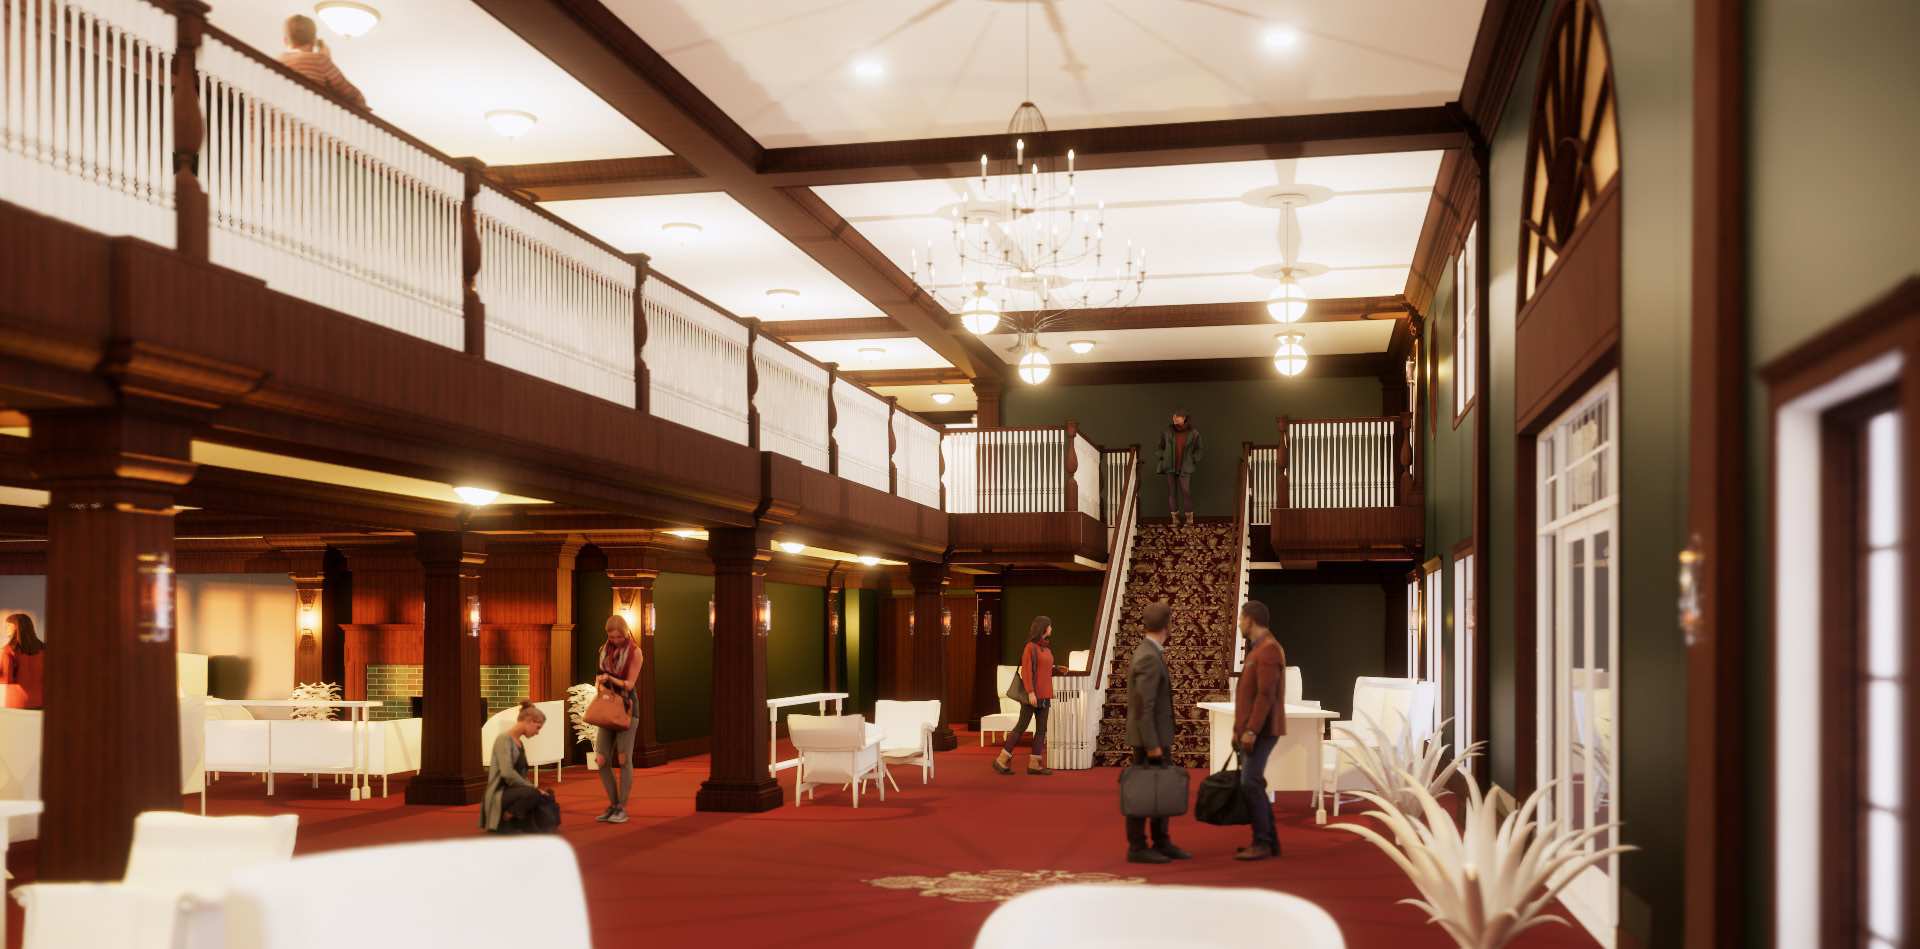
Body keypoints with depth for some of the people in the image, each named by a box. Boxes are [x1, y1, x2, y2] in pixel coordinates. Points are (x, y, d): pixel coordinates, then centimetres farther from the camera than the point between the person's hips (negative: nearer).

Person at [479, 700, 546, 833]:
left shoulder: (519, 743, 18)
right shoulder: (504, 739, -11)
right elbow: (507, 773, -23)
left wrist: (534, 788, 3)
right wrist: (533, 788, -18)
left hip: (512, 792, 10)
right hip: (498, 794, -10)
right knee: (531, 794, -37)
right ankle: (505, 817, -12)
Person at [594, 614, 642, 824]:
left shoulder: (635, 652, -6)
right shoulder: (604, 651, 10)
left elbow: (629, 684, -10)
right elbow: (599, 678, 12)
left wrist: (611, 679, -27)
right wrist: (600, 685, -11)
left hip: (626, 706, -5)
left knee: (624, 758, -10)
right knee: (602, 761, -1)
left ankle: (622, 809, -4)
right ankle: (613, 805, 12)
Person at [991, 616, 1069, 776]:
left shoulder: (1045, 648, 15)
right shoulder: (1030, 647, -12)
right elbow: (1026, 671, -17)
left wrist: (1058, 670, 8)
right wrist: (1030, 693, -24)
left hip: (1043, 694, 8)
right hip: (1032, 693, -8)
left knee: (1042, 728, 2)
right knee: (1022, 727, -6)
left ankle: (1034, 764, 4)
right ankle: (1001, 760, 1)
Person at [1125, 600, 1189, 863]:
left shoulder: (1148, 652, 11)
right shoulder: (1149, 658, -20)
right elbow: (1143, 706, -23)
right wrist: (1151, 745, -22)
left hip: (1158, 735, 10)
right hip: (1149, 736, -10)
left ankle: (1161, 844, 20)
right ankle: (1137, 847, 6)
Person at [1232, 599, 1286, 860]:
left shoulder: (1268, 649, -17)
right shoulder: (1259, 650, 17)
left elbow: (1266, 695, -23)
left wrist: (1251, 731, -26)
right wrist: (1240, 728, 21)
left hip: (1260, 731, -10)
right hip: (1252, 730, 10)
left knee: (1250, 785, -13)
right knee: (1252, 784, 10)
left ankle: (1261, 843, -9)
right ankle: (1270, 840, 14)